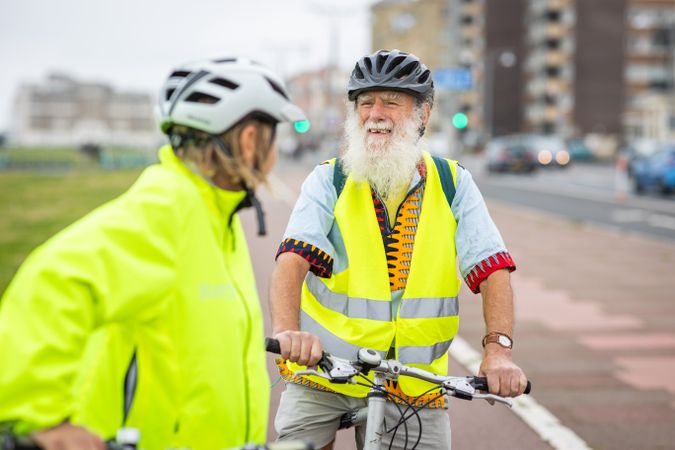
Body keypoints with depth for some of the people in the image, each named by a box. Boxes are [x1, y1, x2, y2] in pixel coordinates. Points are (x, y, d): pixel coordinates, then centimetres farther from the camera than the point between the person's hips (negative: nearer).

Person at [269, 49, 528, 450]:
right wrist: (287, 332, -37)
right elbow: (292, 262, -18)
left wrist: (498, 348, -25)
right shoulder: (329, 181, -4)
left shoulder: (454, 185, 0)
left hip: (413, 385, 1)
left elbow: (493, 270, -8)